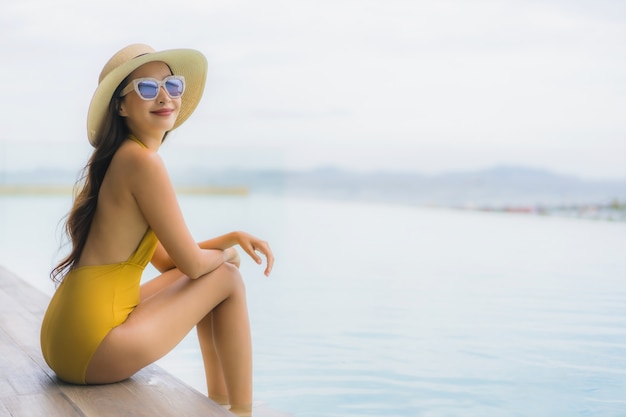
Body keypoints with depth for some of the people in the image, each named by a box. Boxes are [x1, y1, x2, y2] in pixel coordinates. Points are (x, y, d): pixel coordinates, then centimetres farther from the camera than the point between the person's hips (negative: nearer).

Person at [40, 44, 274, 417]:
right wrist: (228, 254, 9)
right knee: (227, 279, 2)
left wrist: (233, 237, 8)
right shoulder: (142, 161, -15)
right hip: (90, 346, -9)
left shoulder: (119, 160, 14)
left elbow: (167, 259, 17)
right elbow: (191, 263, -12)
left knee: (213, 274, 22)